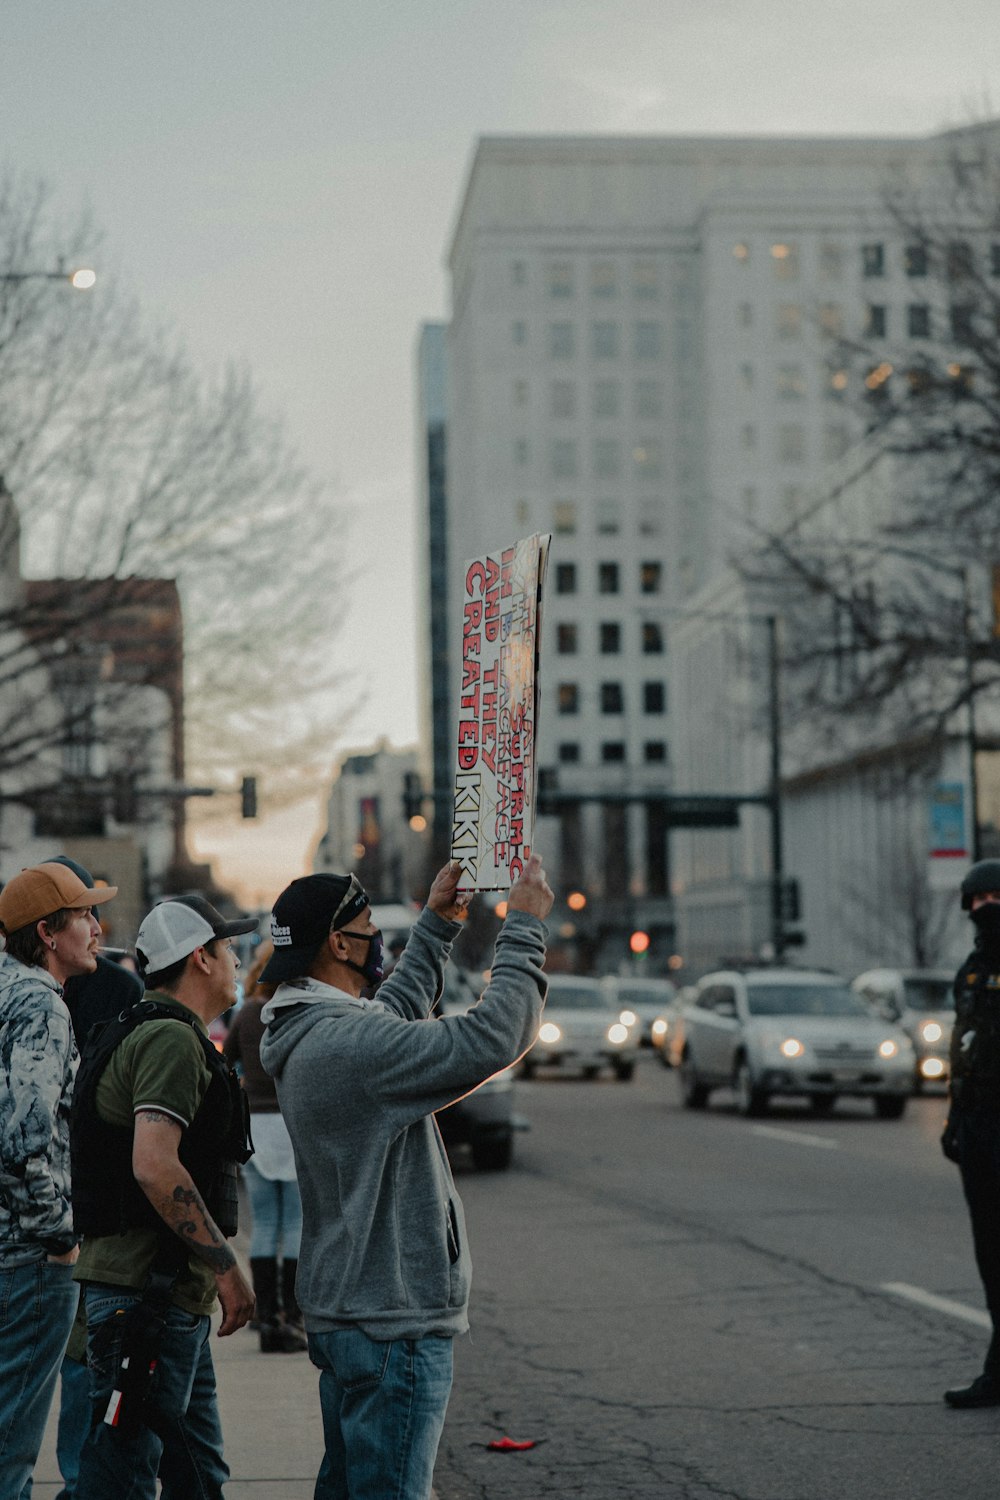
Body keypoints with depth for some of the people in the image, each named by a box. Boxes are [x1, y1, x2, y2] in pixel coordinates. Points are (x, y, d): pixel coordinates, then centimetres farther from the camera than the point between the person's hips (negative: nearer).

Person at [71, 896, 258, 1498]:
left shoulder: (143, 1032, 20)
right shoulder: (171, 1039, -14)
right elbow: (154, 1167, -26)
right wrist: (227, 1266, -21)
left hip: (170, 1295, 11)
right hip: (150, 1291, -11)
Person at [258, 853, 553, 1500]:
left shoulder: (312, 1032, 9)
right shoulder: (349, 1043, -23)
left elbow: (398, 1006, 31)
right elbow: (495, 1036, -26)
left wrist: (437, 924, 30)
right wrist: (525, 926, -16)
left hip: (344, 1309, 11)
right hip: (394, 1324, -11)